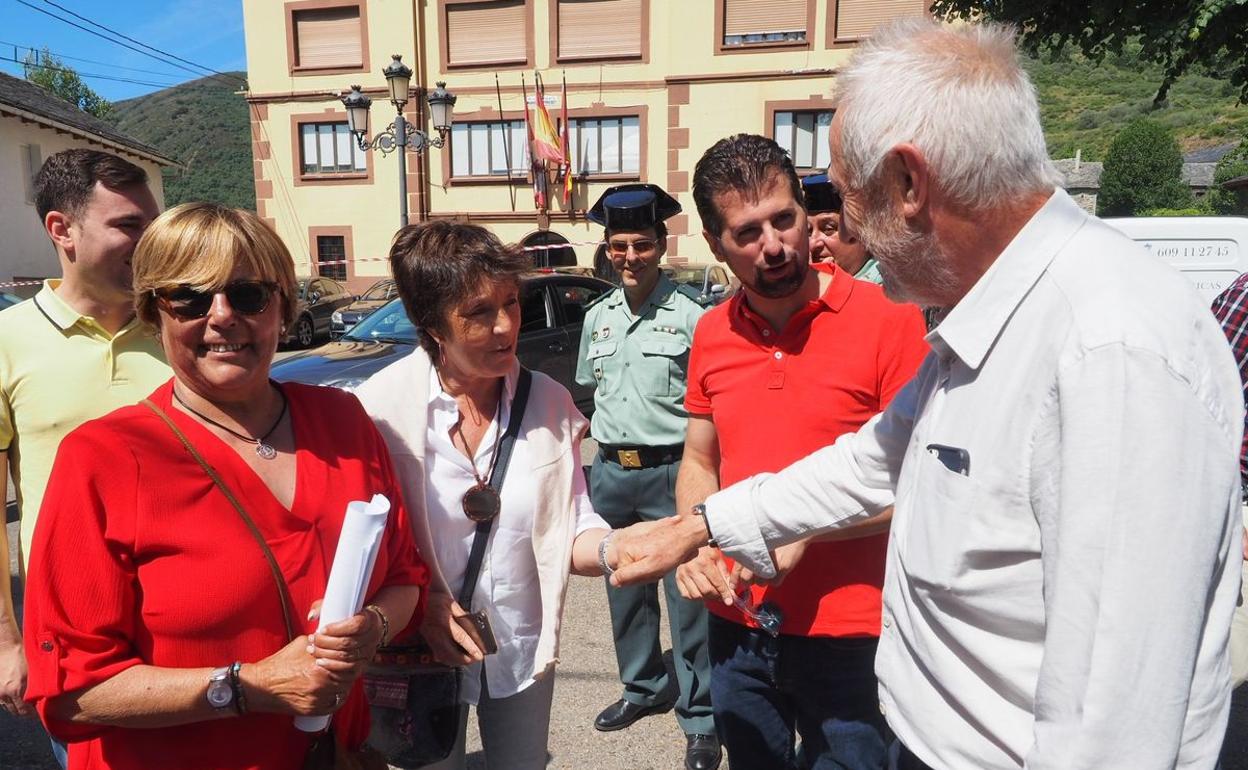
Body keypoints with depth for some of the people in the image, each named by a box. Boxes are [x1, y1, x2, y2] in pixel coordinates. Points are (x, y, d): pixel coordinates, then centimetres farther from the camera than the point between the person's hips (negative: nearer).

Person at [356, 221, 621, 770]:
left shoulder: (550, 403, -10)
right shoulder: (379, 408, -18)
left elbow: (570, 530, -8)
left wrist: (614, 549, -28)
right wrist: (420, 604, -24)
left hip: (525, 652, 2)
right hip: (424, 656, -2)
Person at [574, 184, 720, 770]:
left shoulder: (690, 314, -8)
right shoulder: (597, 317, 10)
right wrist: (602, 456, 15)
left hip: (672, 471, -6)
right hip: (611, 471, 6)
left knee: (687, 594, 1)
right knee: (624, 588, 18)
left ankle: (699, 716, 19)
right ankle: (643, 688, 38)